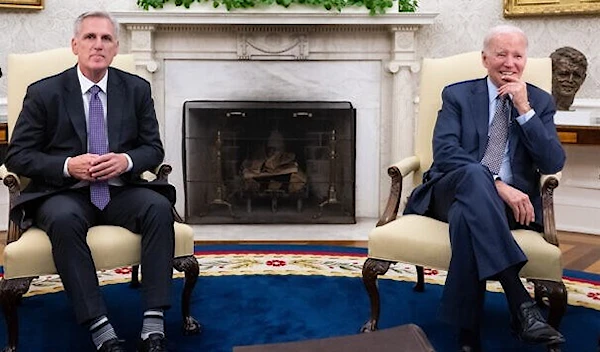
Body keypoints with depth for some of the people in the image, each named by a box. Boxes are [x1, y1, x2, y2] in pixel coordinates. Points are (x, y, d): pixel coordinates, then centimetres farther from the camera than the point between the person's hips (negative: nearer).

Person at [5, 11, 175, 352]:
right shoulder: (44, 92, 1)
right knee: (63, 219, -36)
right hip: (64, 193, -2)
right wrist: (68, 166, -16)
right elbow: (18, 155, 1)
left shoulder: (137, 89, 8)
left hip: (120, 191, 2)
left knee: (159, 207, -29)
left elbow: (154, 148, 11)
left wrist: (127, 160, -13)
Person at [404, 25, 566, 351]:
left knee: (465, 215, -38)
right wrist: (496, 185, -22)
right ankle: (521, 303, -46)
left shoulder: (540, 101, 13)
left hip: (511, 200, 0)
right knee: (474, 175, -39)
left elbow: (553, 164, 0)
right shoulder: (458, 95, 9)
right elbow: (444, 152, -9)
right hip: (455, 191, 0)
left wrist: (524, 110, -9)